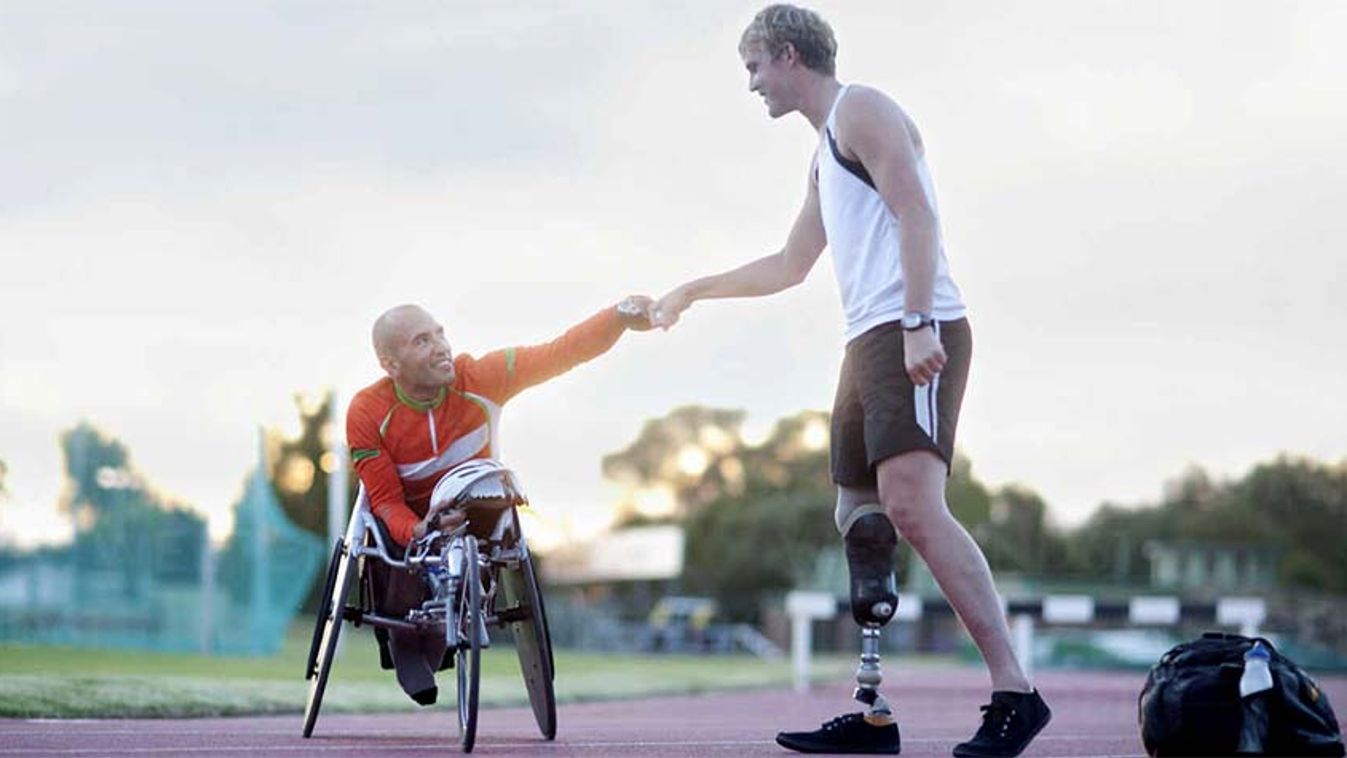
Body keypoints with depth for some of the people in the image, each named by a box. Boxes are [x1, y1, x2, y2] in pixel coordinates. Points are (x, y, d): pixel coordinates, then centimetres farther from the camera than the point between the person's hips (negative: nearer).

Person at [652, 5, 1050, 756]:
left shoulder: (860, 110, -1)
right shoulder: (826, 151, 28)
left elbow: (914, 212, -14)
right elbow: (791, 265, 39)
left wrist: (918, 325, -25)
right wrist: (696, 291, 45)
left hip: (915, 338, -10)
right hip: (870, 342, 10)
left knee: (912, 506, -23)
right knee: (862, 523, 7)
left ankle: (1015, 691, -28)